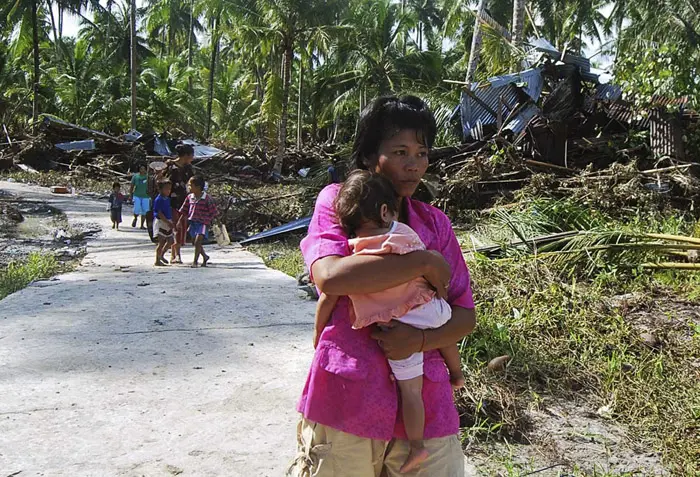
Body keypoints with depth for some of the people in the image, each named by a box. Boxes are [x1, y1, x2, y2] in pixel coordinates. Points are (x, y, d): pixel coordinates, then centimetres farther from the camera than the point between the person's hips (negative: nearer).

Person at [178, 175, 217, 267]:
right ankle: (205, 256, 36)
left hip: (203, 223, -6)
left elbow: (213, 212, -6)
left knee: (198, 241, -18)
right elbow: (184, 211, 13)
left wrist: (209, 223, -7)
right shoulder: (190, 197, 5)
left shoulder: (207, 198, -11)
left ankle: (195, 261, -8)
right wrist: (180, 221, 8)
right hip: (192, 222, 6)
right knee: (195, 242, 14)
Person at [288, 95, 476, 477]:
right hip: (345, 403, -3)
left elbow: (465, 316, 6)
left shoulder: (435, 223, 7)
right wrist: (425, 262, -17)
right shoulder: (337, 201, -2)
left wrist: (420, 340, -14)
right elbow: (329, 276, -22)